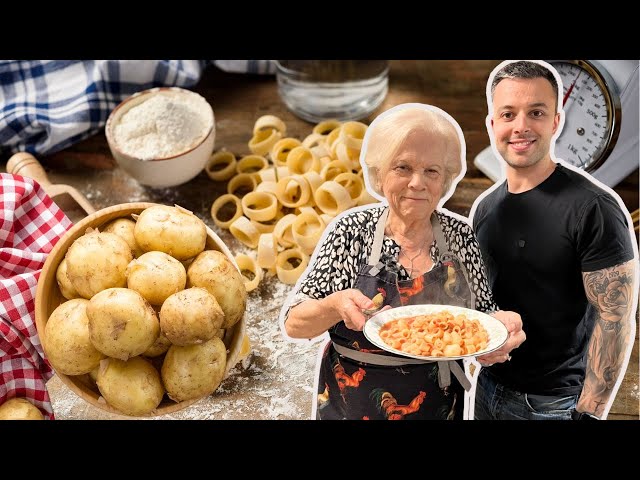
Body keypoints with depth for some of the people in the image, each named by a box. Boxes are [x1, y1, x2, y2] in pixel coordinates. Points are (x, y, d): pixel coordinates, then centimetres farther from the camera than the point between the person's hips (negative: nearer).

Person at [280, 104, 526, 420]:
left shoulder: (461, 236, -8)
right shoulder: (351, 230, -13)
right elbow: (293, 323, -12)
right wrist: (336, 305, -32)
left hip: (439, 406, 2)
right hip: (351, 406, -1)